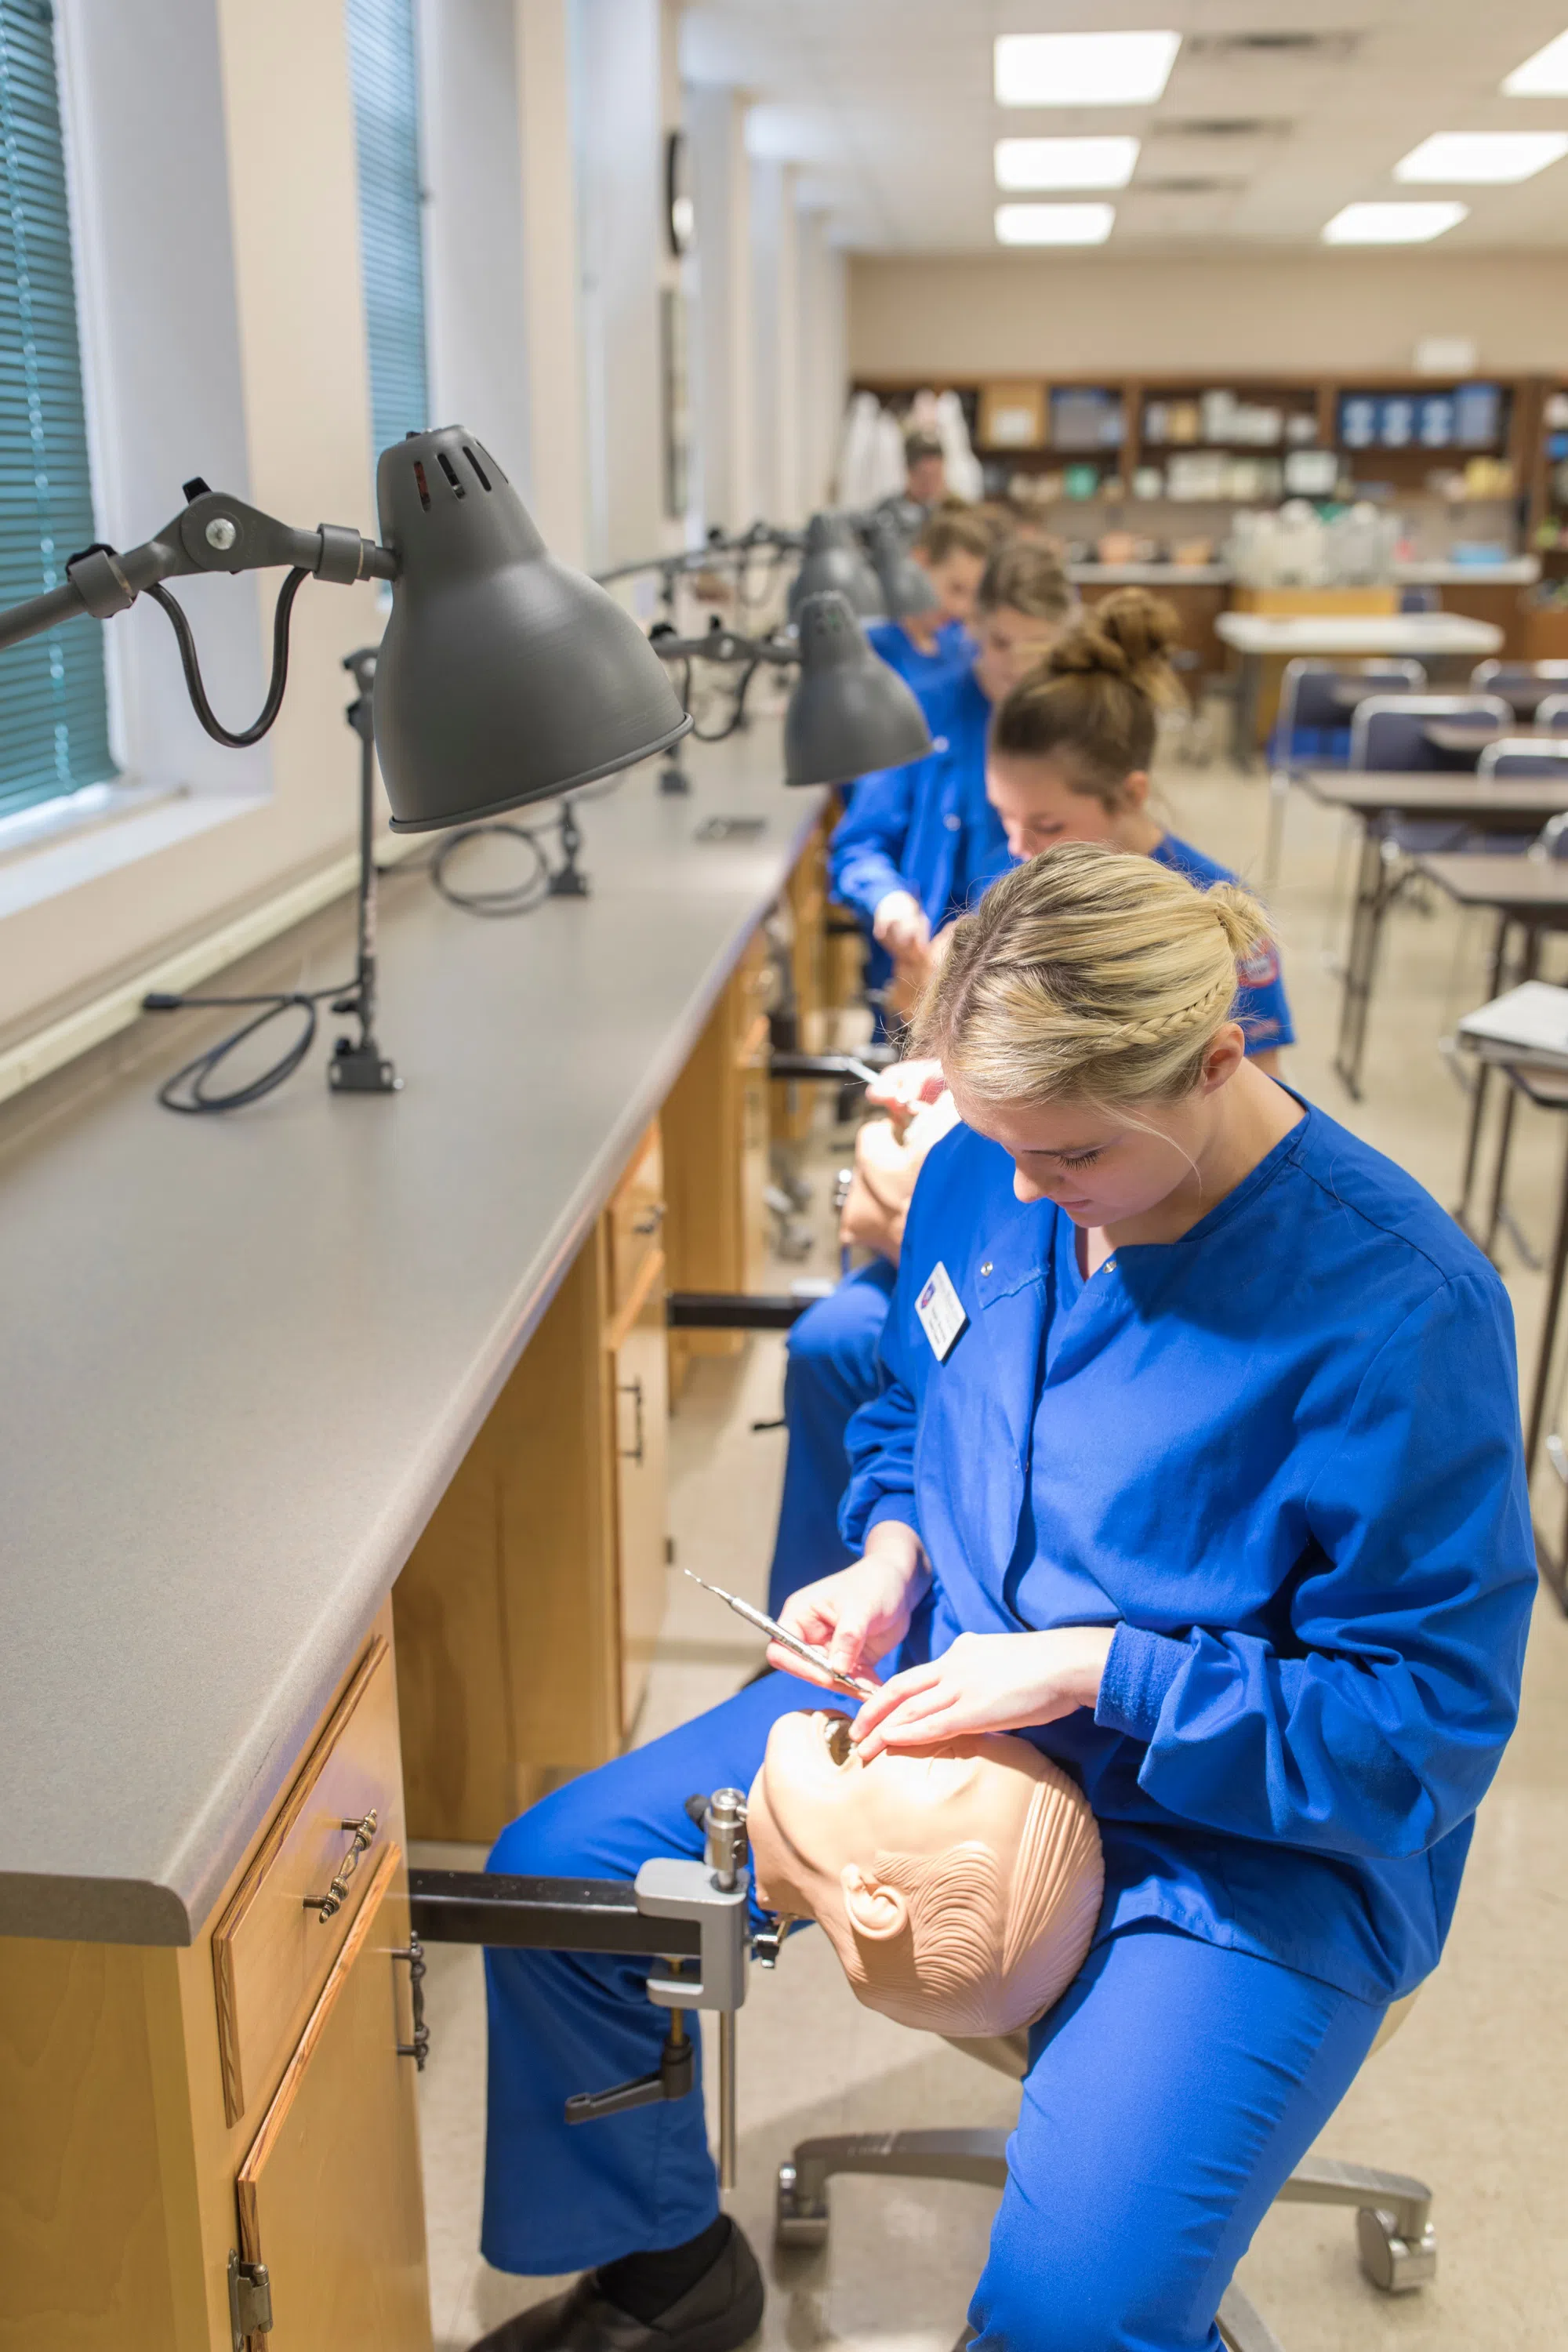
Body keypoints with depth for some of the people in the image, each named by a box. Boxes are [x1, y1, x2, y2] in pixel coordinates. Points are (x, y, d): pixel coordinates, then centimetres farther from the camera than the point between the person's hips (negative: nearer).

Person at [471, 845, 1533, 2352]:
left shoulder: (1399, 1305, -24)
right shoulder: (985, 1175, -6)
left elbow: (1431, 1723, -18)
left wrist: (1093, 1670, -25)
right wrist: (891, 1556, -6)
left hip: (1246, 1841, -5)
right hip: (942, 1691, 6)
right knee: (549, 1872, 0)